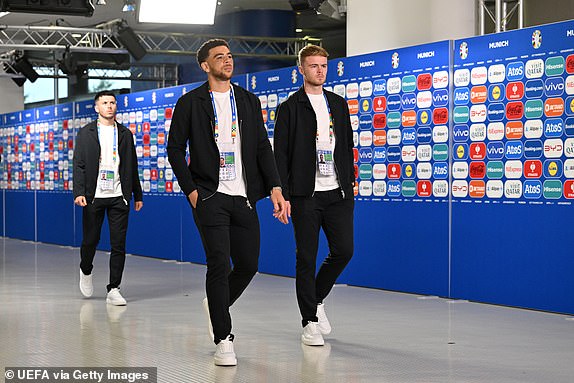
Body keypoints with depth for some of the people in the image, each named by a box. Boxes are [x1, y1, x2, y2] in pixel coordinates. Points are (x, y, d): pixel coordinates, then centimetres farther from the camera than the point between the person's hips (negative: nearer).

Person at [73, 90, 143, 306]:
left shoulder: (125, 134, 12)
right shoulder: (86, 133, 5)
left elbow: (131, 167, 14)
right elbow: (79, 165, -1)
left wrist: (137, 195, 13)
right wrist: (79, 192, -13)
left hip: (118, 197, 2)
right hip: (93, 197, -2)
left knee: (118, 244, -2)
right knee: (90, 240, 5)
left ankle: (113, 289, 4)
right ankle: (86, 271, 36)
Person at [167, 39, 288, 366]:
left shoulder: (249, 101, 12)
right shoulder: (190, 103, 2)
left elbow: (263, 147, 10)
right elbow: (175, 149, 3)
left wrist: (275, 188, -1)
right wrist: (191, 190, -6)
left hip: (243, 197, 4)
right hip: (210, 196, -4)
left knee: (248, 265, 7)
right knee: (220, 265, -9)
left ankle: (217, 305, 36)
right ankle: (223, 339, 0)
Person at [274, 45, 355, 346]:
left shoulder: (339, 104, 14)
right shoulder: (290, 108, -1)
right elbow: (280, 154, -4)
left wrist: (350, 181, 12)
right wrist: (282, 196, -10)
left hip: (337, 193, 5)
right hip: (305, 196, -4)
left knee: (343, 251, 2)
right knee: (307, 258, 0)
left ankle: (316, 299, 27)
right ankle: (310, 322, 9)